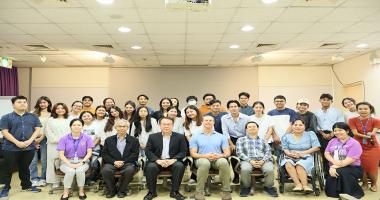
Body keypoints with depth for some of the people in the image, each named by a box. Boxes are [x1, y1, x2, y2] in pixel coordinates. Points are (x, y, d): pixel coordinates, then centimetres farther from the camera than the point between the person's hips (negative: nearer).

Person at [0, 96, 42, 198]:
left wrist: (30, 141, -12)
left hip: (29, 148, 2)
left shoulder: (33, 117, 8)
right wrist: (17, 142, -17)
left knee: (25, 168, 16)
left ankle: (27, 185, 28)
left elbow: (37, 129, 2)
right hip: (11, 148, -2)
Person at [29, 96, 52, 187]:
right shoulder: (34, 113, 12)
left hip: (44, 139, -1)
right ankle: (34, 179, 9)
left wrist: (41, 138, -9)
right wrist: (34, 138, -5)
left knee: (44, 160, 0)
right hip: (33, 138, 1)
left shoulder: (51, 115, 7)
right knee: (33, 160, -1)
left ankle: (43, 179, 12)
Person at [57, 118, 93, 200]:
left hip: (82, 161, 0)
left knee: (80, 170, -33)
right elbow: (61, 154, -4)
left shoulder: (87, 138, 1)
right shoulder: (64, 139, 1)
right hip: (67, 162, 0)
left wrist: (82, 162, -17)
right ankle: (66, 192, -14)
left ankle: (81, 191, -11)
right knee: (70, 171, -33)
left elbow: (89, 152, -2)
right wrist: (70, 164, -18)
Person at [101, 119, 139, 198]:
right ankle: (111, 190, -4)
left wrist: (123, 162, -12)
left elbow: (135, 154, 2)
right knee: (105, 170, -31)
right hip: (112, 163, 1)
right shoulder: (109, 140, 16)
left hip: (127, 163, -1)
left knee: (130, 170, -34)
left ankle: (122, 190, -9)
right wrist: (114, 162, -11)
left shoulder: (134, 140, 12)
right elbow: (104, 154, 6)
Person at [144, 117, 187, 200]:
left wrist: (173, 160, -18)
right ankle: (152, 192, -11)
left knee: (180, 166, -31)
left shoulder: (180, 137, 5)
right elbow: (147, 151, 0)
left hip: (172, 161, 0)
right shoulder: (153, 137, 7)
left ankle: (174, 192, -15)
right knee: (150, 167, -30)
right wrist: (157, 160, -17)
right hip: (157, 161, 1)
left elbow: (183, 151, 0)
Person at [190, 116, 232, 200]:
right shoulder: (195, 137, 13)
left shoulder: (222, 137, 17)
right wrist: (205, 156, -16)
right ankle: (199, 193, -27)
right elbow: (193, 153, 3)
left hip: (218, 159, 1)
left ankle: (226, 192, -23)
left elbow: (227, 152, 9)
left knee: (224, 162, -35)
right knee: (205, 163, -39)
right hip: (202, 159, -1)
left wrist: (219, 155, -14)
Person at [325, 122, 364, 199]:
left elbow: (349, 161, -16)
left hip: (352, 168, -4)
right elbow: (326, 153, 5)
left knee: (340, 172, -36)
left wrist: (334, 167, -20)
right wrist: (334, 162, -15)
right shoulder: (333, 141, 14)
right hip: (334, 168, 4)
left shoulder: (354, 144, -7)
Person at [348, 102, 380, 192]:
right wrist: (367, 135, -20)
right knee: (361, 167, -2)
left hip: (373, 148, 0)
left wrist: (371, 134, -33)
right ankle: (364, 183, 25)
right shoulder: (352, 120, -7)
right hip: (359, 147, 0)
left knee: (372, 167, 2)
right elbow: (355, 133, -13)